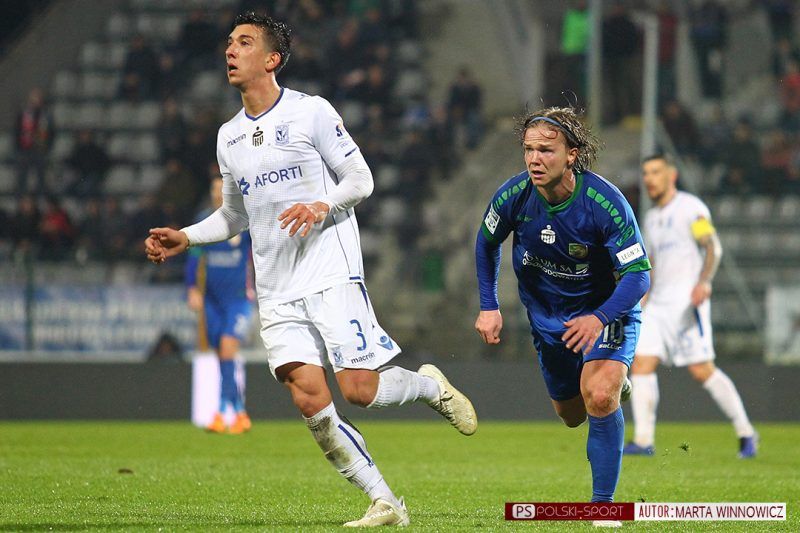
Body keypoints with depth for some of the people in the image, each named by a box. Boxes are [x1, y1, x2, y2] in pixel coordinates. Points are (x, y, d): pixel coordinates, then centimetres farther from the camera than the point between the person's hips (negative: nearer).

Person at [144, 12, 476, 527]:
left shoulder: (311, 112, -3)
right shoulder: (229, 136, 14)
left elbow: (361, 179, 0)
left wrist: (323, 206, -19)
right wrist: (184, 238, 9)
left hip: (332, 274, -5)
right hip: (276, 290, 5)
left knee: (359, 388, -13)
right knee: (308, 396, -11)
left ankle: (430, 385, 21)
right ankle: (385, 504, -4)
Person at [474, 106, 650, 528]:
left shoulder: (605, 204, -31)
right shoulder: (513, 196, -20)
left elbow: (638, 275, -28)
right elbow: (487, 243, 3)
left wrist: (599, 318, -43)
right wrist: (488, 307, -1)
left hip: (606, 307, -4)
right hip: (547, 314, 4)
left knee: (599, 398, -27)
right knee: (571, 415, 17)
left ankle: (603, 503, -13)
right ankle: (615, 384, 54)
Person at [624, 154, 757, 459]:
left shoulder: (690, 208, -3)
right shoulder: (651, 218, 21)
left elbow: (712, 248, -13)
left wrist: (703, 282, -29)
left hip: (687, 301, -8)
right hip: (658, 303, 8)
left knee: (702, 370, -11)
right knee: (641, 363, -7)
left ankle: (746, 433, 0)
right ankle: (643, 441, -9)